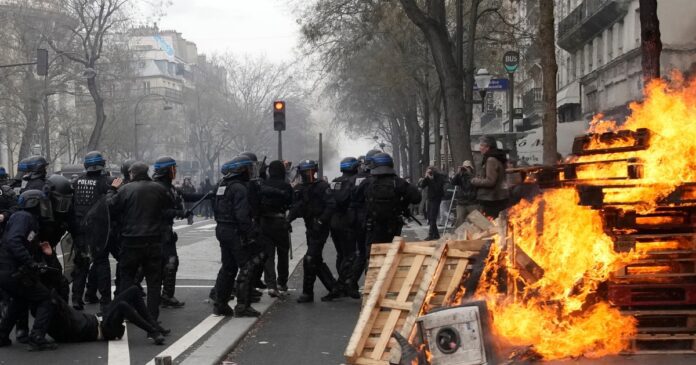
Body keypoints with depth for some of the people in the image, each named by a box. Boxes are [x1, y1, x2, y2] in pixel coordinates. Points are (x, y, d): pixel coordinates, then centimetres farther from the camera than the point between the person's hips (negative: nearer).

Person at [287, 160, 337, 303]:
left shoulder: (322, 186, -9)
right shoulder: (300, 189, 11)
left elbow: (331, 205, -16)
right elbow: (295, 208, 7)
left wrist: (321, 221, -22)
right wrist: (288, 219, -11)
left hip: (320, 229, -8)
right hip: (310, 229, 8)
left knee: (310, 260, -10)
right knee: (317, 261, 12)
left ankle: (308, 293, -1)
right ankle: (333, 287, 22)